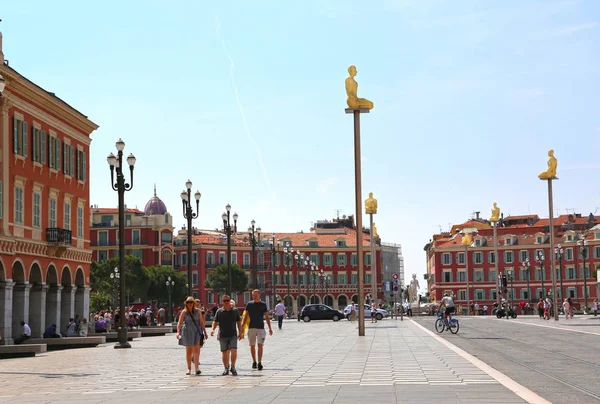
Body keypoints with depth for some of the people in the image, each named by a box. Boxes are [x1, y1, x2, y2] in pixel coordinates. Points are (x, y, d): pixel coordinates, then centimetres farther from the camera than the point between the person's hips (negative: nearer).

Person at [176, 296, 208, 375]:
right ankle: (189, 368, 17)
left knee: (196, 350, -13)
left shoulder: (197, 311, 4)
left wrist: (205, 332, 11)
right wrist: (178, 332, -20)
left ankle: (196, 368, -20)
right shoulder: (184, 312, -1)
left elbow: (201, 322, 10)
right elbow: (179, 323, -6)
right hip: (187, 332, 0)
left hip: (197, 331, 0)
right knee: (188, 351, 7)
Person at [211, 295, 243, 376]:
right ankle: (226, 369, 17)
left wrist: (240, 332, 10)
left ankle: (233, 367, 0)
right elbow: (215, 321, 5)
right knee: (224, 352, 5)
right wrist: (213, 329, -12)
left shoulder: (235, 310, 5)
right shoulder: (219, 311, 4)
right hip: (223, 335, 1)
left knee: (234, 350, -14)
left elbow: (239, 322, 12)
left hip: (233, 335, -1)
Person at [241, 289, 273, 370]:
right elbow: (245, 316, 9)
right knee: (252, 346, 6)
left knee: (260, 345, -11)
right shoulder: (249, 304, 6)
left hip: (260, 327, -1)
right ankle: (254, 362, 19)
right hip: (251, 327, 2)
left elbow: (267, 317, 6)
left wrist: (270, 328, 3)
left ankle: (259, 363, -9)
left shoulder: (263, 304, 4)